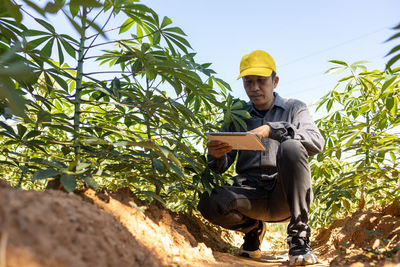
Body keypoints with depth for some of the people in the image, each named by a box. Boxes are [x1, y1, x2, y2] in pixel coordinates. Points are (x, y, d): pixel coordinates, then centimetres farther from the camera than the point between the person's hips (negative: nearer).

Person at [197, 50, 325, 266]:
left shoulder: (294, 109, 10)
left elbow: (317, 142, -10)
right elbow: (222, 167, 10)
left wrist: (273, 130, -25)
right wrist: (217, 156, -16)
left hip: (285, 194, -2)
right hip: (250, 193, 2)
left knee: (291, 148, -31)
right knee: (209, 203, -29)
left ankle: (299, 236, -19)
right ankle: (253, 228, 6)